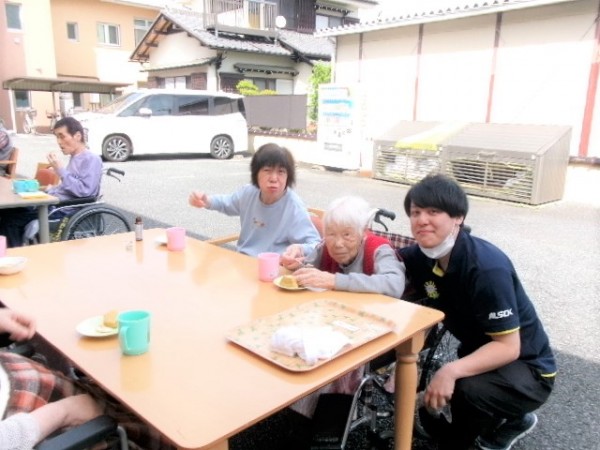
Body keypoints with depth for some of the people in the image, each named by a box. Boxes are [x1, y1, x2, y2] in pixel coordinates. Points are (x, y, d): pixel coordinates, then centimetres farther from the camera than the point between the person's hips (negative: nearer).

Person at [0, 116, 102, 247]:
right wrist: (53, 189, 10)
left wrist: (60, 170, -19)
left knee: (11, 220, -15)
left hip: (67, 211, -9)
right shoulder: (74, 158, 16)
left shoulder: (92, 160, -11)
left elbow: (84, 191, -23)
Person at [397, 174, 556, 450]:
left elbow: (508, 347, -30)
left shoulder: (488, 269, -31)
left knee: (467, 390, -35)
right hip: (481, 354, 7)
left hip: (525, 367, -7)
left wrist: (452, 371, -42)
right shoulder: (421, 256, -10)